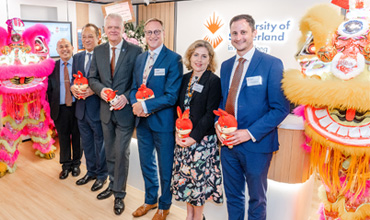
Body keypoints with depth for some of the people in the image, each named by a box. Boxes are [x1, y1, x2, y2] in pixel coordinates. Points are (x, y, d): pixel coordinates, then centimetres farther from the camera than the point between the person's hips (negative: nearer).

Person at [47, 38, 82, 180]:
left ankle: (76, 164, 28)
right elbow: (49, 89, 7)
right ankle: (66, 165, 28)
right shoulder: (52, 67, 6)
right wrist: (52, 107, 2)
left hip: (76, 107, -2)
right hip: (60, 108, 2)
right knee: (63, 138, 11)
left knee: (77, 137, 9)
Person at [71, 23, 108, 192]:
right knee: (86, 143, 19)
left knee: (100, 144, 9)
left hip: (98, 108, -7)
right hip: (81, 108, 7)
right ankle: (91, 172, 37)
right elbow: (73, 80, 13)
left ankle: (101, 175, 27)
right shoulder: (77, 57, 11)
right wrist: (73, 88, -8)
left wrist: (94, 90, -25)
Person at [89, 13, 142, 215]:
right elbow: (92, 78, 7)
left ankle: (119, 194, 22)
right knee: (109, 153, 18)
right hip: (106, 110, 5)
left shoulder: (135, 51, -8)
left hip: (125, 110, -4)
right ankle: (112, 185, 39)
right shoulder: (98, 51, 6)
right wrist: (101, 90, -13)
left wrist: (126, 97, -22)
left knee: (121, 153, 4)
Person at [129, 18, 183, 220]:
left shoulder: (173, 59, -12)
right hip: (142, 121, 7)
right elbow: (134, 88, 11)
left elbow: (171, 96, -19)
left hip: (163, 122, -6)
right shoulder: (140, 58, 10)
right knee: (146, 164, 20)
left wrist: (145, 106, -21)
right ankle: (150, 200, 43)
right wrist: (135, 104, -10)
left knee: (165, 167, 11)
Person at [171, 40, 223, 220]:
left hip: (202, 139, -5)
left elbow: (211, 114, -13)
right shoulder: (185, 79, 8)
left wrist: (194, 137, -17)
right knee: (184, 176, 13)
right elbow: (179, 107, 9)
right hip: (182, 138, 5)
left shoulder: (214, 81, -9)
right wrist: (178, 132, -4)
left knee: (199, 177, 6)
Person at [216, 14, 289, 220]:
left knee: (257, 199, 15)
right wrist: (218, 125, -4)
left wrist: (250, 133, -20)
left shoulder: (272, 64, -10)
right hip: (228, 142, 5)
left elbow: (281, 107, -13)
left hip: (256, 144, -5)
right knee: (233, 195, 20)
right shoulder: (226, 65, 9)